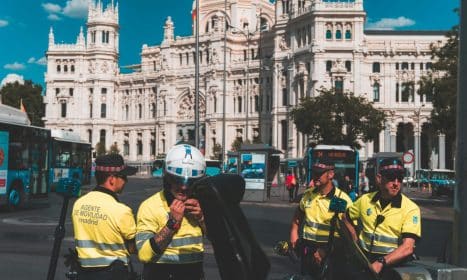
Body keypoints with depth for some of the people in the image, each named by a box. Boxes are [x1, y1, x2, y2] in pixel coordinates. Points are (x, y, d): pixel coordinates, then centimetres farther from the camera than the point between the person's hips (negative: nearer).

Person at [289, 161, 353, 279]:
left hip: (329, 251, -5)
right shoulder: (307, 194, 1)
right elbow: (298, 216, 20)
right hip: (307, 250, 5)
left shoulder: (342, 199, -14)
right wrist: (294, 232, 5)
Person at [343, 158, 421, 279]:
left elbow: (407, 248, -15)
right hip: (364, 260, 2)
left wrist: (380, 263, -26)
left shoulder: (411, 208, -6)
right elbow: (347, 219, 24)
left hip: (392, 264, -2)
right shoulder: (365, 200, 5)